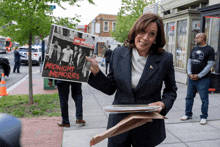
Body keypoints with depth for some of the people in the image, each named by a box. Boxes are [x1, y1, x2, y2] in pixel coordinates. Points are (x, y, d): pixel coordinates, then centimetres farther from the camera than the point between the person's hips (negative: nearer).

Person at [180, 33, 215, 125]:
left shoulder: (209, 50, -5)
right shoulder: (194, 49, 14)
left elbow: (210, 65, -10)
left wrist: (199, 75, -13)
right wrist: (189, 73, -2)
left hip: (203, 79, -6)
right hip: (191, 78, 6)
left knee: (204, 99, 2)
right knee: (189, 97, 11)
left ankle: (204, 117, 13)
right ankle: (188, 114, 23)